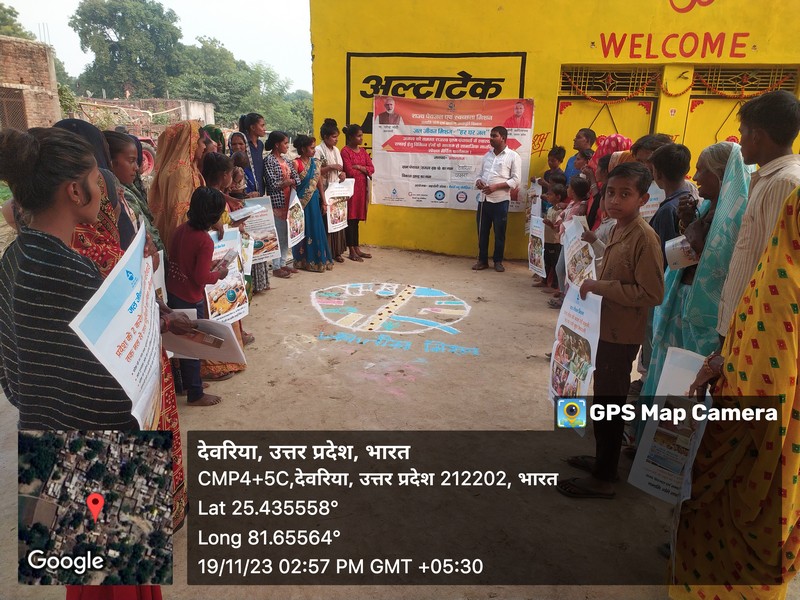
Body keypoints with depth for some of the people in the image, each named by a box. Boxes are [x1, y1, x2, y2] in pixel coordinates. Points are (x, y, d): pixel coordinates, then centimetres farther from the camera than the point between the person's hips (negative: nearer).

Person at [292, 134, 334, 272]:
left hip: (314, 201, 5)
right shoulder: (296, 163, -10)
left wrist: (323, 201, 10)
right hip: (302, 202, -5)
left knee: (316, 229, 9)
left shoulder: (316, 162, 7)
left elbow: (320, 182, 10)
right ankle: (303, 261, 14)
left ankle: (317, 259, 20)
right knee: (303, 231, 3)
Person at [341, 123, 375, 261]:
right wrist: (365, 171, -2)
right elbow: (350, 172, -15)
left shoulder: (363, 151, 13)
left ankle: (356, 248, 18)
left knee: (357, 218, 11)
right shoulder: (345, 151, -8)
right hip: (351, 187, -7)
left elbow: (372, 169, 5)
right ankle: (351, 252, 2)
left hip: (362, 187, 7)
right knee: (350, 218, -2)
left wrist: (358, 167, -10)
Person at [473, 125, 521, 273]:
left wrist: (496, 186, -17)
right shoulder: (487, 155, 15)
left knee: (499, 233, 4)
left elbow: (515, 180, -8)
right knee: (482, 232, 8)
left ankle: (498, 261, 17)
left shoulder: (513, 156, -2)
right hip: (483, 199, 5)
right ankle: (482, 260, 19)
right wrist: (478, 181, -4)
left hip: (500, 201, -5)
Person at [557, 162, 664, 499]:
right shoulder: (618, 230, 8)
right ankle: (604, 460, 36)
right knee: (604, 400, 19)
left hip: (621, 336, -9)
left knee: (609, 404, 2)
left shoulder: (644, 238, -20)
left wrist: (600, 286, -23)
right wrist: (595, 285, 7)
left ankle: (603, 479, 16)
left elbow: (651, 293, -25)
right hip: (605, 329, 9)